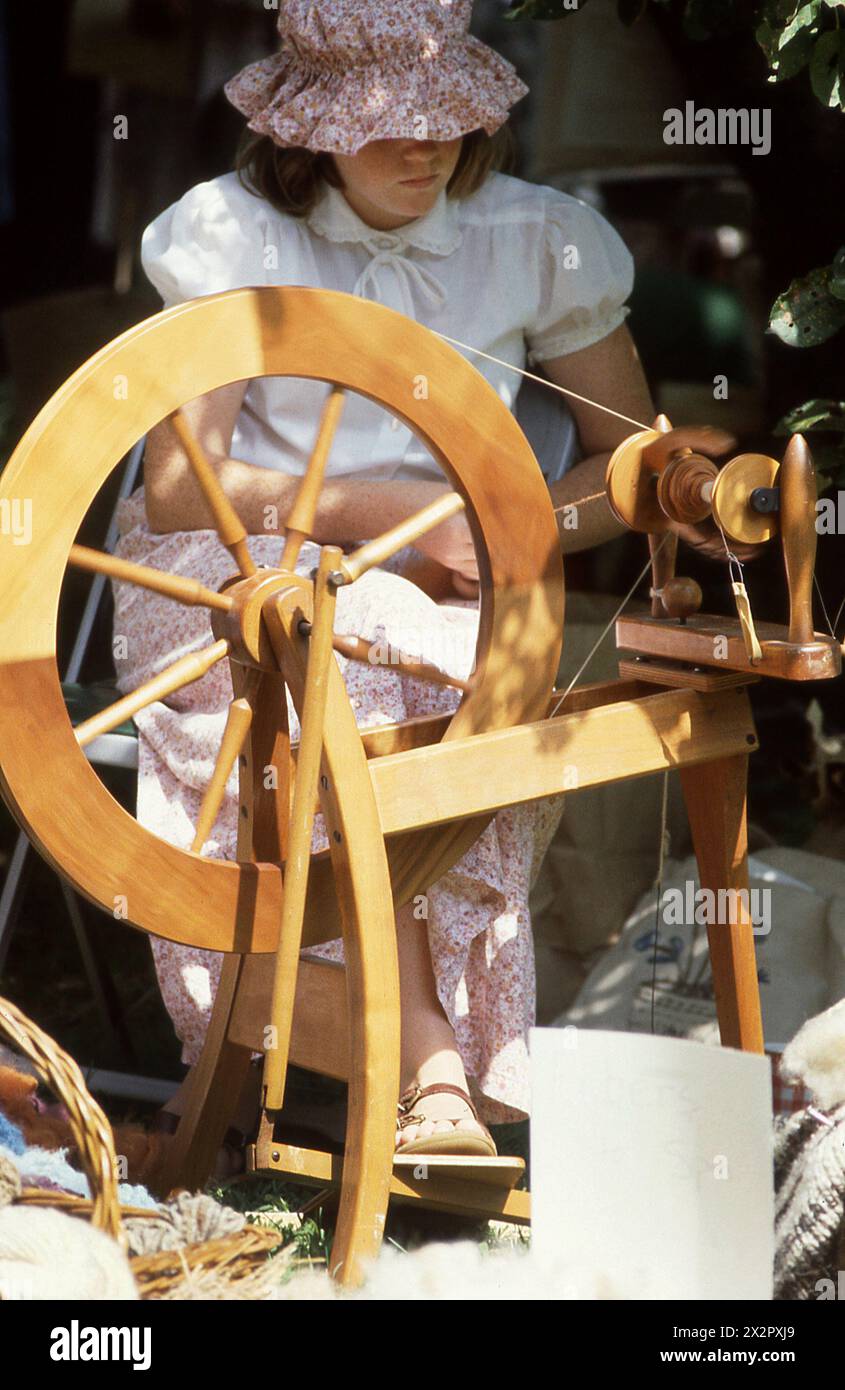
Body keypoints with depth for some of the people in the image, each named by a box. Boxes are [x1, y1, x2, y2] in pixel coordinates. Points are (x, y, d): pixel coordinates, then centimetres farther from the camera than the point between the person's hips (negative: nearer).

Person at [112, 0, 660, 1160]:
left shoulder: (536, 239, 5)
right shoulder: (236, 234, -3)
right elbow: (176, 489, -8)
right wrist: (382, 510, -18)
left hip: (439, 601, 2)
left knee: (487, 702, -34)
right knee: (342, 701, -36)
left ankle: (446, 1078, -35)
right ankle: (439, 1069, -39)